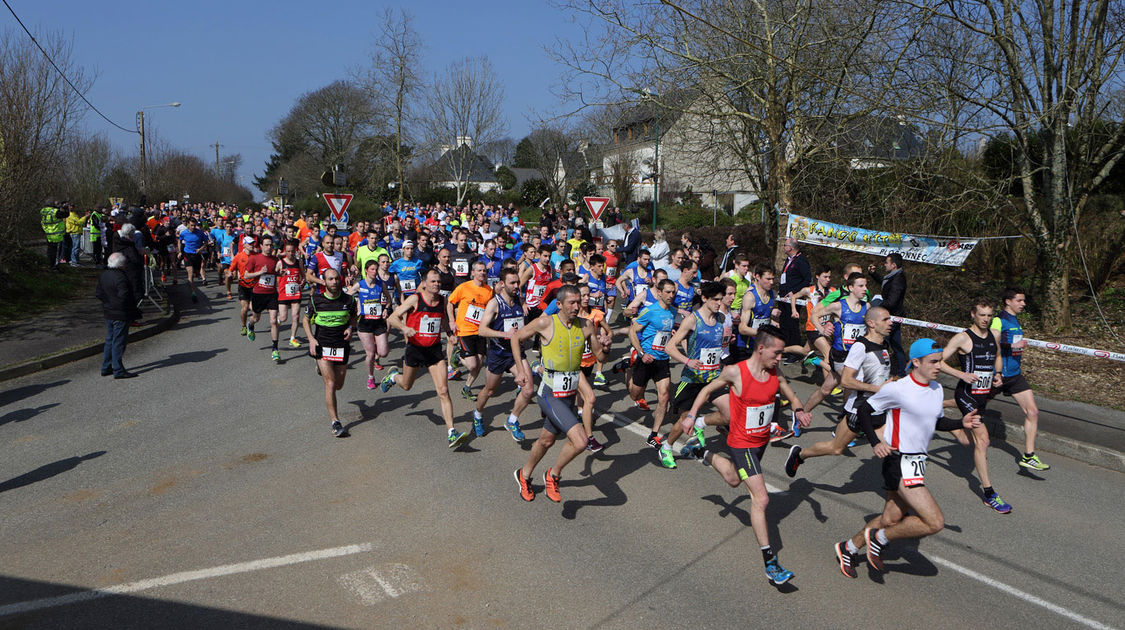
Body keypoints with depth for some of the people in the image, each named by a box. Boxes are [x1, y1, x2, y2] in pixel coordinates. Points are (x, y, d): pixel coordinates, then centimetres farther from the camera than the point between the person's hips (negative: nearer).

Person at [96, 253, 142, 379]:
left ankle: (106, 368, 24)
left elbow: (98, 293, 12)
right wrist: (134, 300, -9)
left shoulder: (104, 275, 7)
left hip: (108, 313, 9)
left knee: (110, 340, 18)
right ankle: (118, 370, 2)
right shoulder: (120, 278, -22)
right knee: (119, 342, -3)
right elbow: (124, 296, -26)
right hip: (120, 315, -9)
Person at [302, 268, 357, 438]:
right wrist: (311, 339, -6)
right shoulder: (316, 299, -6)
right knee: (330, 384, -13)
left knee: (338, 385, 12)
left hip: (342, 346, 3)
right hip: (322, 346, -2)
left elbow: (353, 317, 15)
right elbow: (305, 319, 7)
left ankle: (323, 370, 48)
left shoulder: (349, 300, -3)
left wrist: (350, 328, -7)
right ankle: (335, 423, -9)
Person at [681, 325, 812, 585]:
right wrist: (692, 414, -9)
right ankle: (770, 563, -8)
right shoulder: (735, 372, -21)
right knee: (761, 499, -14)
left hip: (762, 440, 7)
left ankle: (705, 455, 58)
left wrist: (799, 410, -15)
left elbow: (792, 397, 7)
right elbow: (708, 389, -5)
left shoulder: (775, 374, -6)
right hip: (741, 444, -7)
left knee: (734, 480, 30)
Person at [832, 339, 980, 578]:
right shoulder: (897, 389, -16)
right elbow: (864, 410, -7)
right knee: (935, 523, -14)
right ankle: (880, 537, 5)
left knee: (892, 519, 16)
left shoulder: (937, 389, 8)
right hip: (900, 463, -9)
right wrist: (876, 443, -18)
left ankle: (848, 548, 34)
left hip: (918, 463, 9)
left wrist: (962, 423, 5)